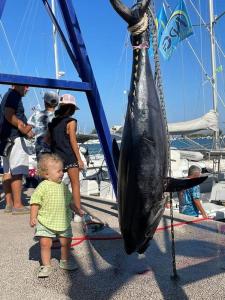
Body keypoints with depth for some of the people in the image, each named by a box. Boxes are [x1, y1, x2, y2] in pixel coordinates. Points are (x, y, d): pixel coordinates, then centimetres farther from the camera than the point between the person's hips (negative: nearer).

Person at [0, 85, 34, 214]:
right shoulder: (14, 95, -7)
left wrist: (24, 127, 12)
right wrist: (22, 127, -17)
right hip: (15, 138, -10)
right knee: (17, 172, -11)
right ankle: (17, 205, -11)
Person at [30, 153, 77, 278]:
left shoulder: (64, 186, 6)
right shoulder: (43, 186, -11)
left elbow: (70, 201, 18)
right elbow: (35, 202, -12)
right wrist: (33, 217, -19)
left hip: (63, 222, 5)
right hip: (45, 222, -5)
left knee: (66, 242, 13)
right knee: (45, 243, -5)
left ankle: (65, 261, 35)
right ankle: (46, 266, 12)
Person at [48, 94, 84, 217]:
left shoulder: (53, 122, 9)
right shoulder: (71, 122, -8)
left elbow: (48, 140, 11)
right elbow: (73, 142, -10)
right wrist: (79, 159, -6)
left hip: (56, 157, 5)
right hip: (69, 157, -5)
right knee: (75, 183, 4)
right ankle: (78, 209, 6)